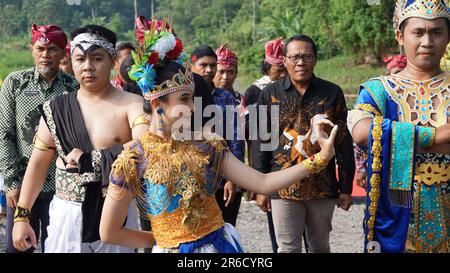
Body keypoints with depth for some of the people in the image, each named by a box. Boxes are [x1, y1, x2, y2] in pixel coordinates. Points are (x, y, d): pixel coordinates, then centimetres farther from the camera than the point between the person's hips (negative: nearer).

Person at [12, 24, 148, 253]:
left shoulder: (131, 104, -7)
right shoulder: (56, 109, 5)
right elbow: (38, 164, 10)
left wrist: (87, 158, -22)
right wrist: (21, 216, 8)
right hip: (67, 215, 3)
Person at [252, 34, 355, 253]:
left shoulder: (332, 93, 1)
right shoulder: (270, 94, 1)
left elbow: (344, 143, 3)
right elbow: (261, 143, 3)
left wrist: (346, 187, 1)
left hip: (323, 186, 1)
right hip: (284, 188, -1)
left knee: (320, 247, 14)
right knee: (288, 248, 3)